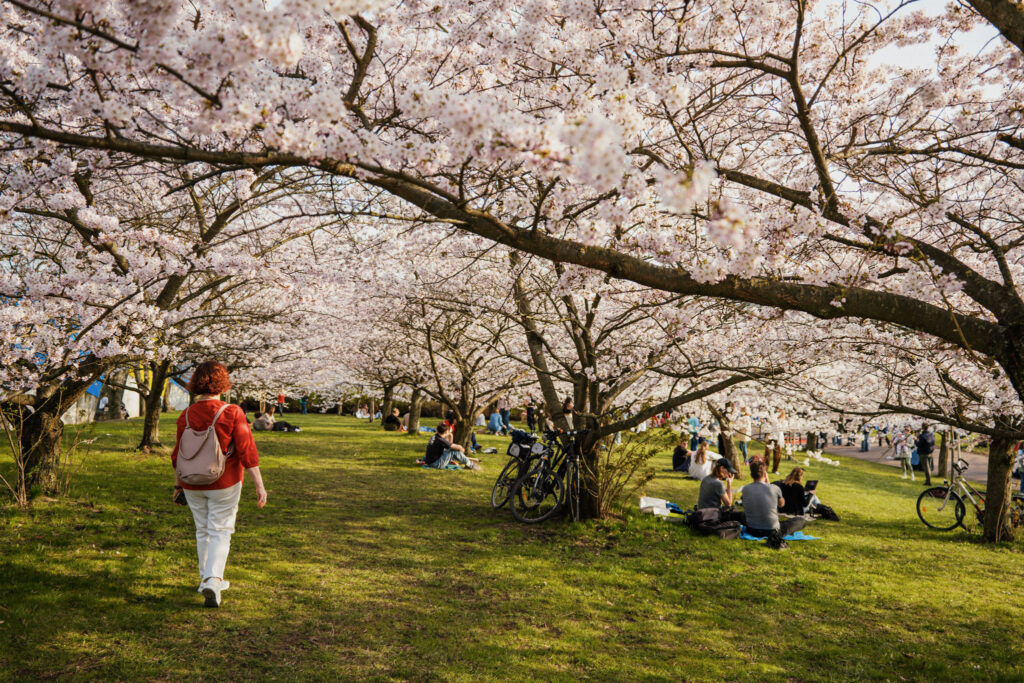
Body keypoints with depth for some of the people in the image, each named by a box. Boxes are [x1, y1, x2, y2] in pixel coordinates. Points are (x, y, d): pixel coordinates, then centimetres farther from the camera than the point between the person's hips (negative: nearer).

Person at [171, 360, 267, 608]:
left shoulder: (186, 416, -5)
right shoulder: (232, 413, -15)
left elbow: (178, 456, 4)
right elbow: (247, 452, -17)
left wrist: (178, 485, 17)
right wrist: (259, 485, -13)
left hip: (193, 485, 4)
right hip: (224, 485, -3)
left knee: (203, 531, 18)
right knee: (220, 532, 4)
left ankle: (207, 579, 30)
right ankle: (213, 580, -11)